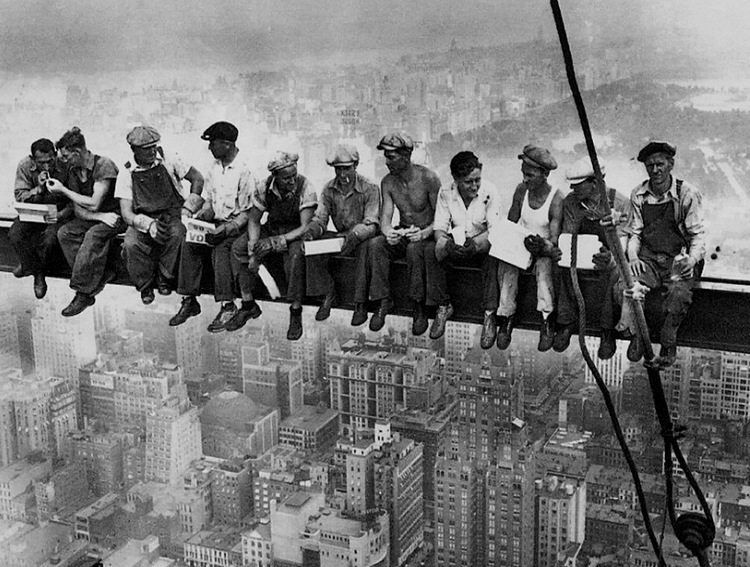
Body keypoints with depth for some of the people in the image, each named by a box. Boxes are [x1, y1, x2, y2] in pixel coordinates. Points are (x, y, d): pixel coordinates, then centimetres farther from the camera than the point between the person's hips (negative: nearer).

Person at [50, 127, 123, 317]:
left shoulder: (104, 165, -19)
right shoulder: (74, 171, 4)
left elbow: (93, 204, -22)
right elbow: (78, 210, 1)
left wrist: (62, 190, -14)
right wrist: (101, 216, -19)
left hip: (117, 215, -7)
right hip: (93, 217, 8)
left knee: (94, 235, -34)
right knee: (64, 233, -15)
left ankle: (83, 293, -28)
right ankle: (103, 274, -16)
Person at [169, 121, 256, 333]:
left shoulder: (244, 172, -13)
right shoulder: (214, 167, 9)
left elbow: (247, 213, -13)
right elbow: (209, 202, 16)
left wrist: (225, 229, -25)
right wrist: (201, 215, -6)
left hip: (237, 226, -6)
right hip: (216, 222, 7)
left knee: (221, 248, -33)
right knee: (189, 244, -18)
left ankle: (227, 306, -27)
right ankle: (189, 301, -15)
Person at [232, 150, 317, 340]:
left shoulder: (305, 189, -23)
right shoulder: (264, 188, -12)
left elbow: (305, 227, -26)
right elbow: (254, 221, -4)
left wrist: (276, 241, -36)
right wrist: (253, 249, -20)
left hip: (295, 233, -4)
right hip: (271, 229, 4)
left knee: (296, 254, -38)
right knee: (239, 248, -18)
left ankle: (296, 313, -24)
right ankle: (248, 305, -6)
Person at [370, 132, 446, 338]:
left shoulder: (428, 178, -16)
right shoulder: (388, 182, -2)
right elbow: (385, 217, -7)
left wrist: (424, 233, -36)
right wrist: (388, 232, -32)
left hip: (427, 235, -4)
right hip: (402, 234, 5)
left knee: (414, 249, -38)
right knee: (376, 244, -26)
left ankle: (419, 308, -26)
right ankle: (384, 301, -15)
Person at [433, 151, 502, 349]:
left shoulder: (488, 194, -10)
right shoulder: (446, 194, -4)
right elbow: (439, 229, -7)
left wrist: (475, 242, -36)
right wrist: (448, 243, -32)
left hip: (481, 246, -1)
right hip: (456, 247, 2)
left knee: (492, 249, -36)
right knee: (439, 248, -31)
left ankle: (489, 316, -33)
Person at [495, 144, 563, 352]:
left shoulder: (555, 199, -16)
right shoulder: (521, 190, -1)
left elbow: (553, 241, -20)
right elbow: (510, 223, 8)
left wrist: (543, 246, -42)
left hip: (543, 249, -3)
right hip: (520, 244, 4)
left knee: (544, 266, -36)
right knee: (507, 265, -28)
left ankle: (547, 322, -32)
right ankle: (506, 319, -23)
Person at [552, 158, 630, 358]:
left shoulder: (619, 203, -14)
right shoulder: (570, 202, -3)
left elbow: (621, 240, -19)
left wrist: (610, 258, -43)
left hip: (610, 255, -3)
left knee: (613, 275, -37)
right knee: (563, 269, -30)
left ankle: (608, 332, -24)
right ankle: (566, 323, -17)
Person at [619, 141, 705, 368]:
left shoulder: (688, 194, -3)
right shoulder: (638, 195, 7)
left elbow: (698, 234, -2)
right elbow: (634, 233, 11)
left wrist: (692, 259, -21)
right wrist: (633, 257, -10)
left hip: (679, 259, -2)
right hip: (648, 259, 3)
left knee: (679, 292, -34)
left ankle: (668, 345, -13)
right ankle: (636, 334, -9)